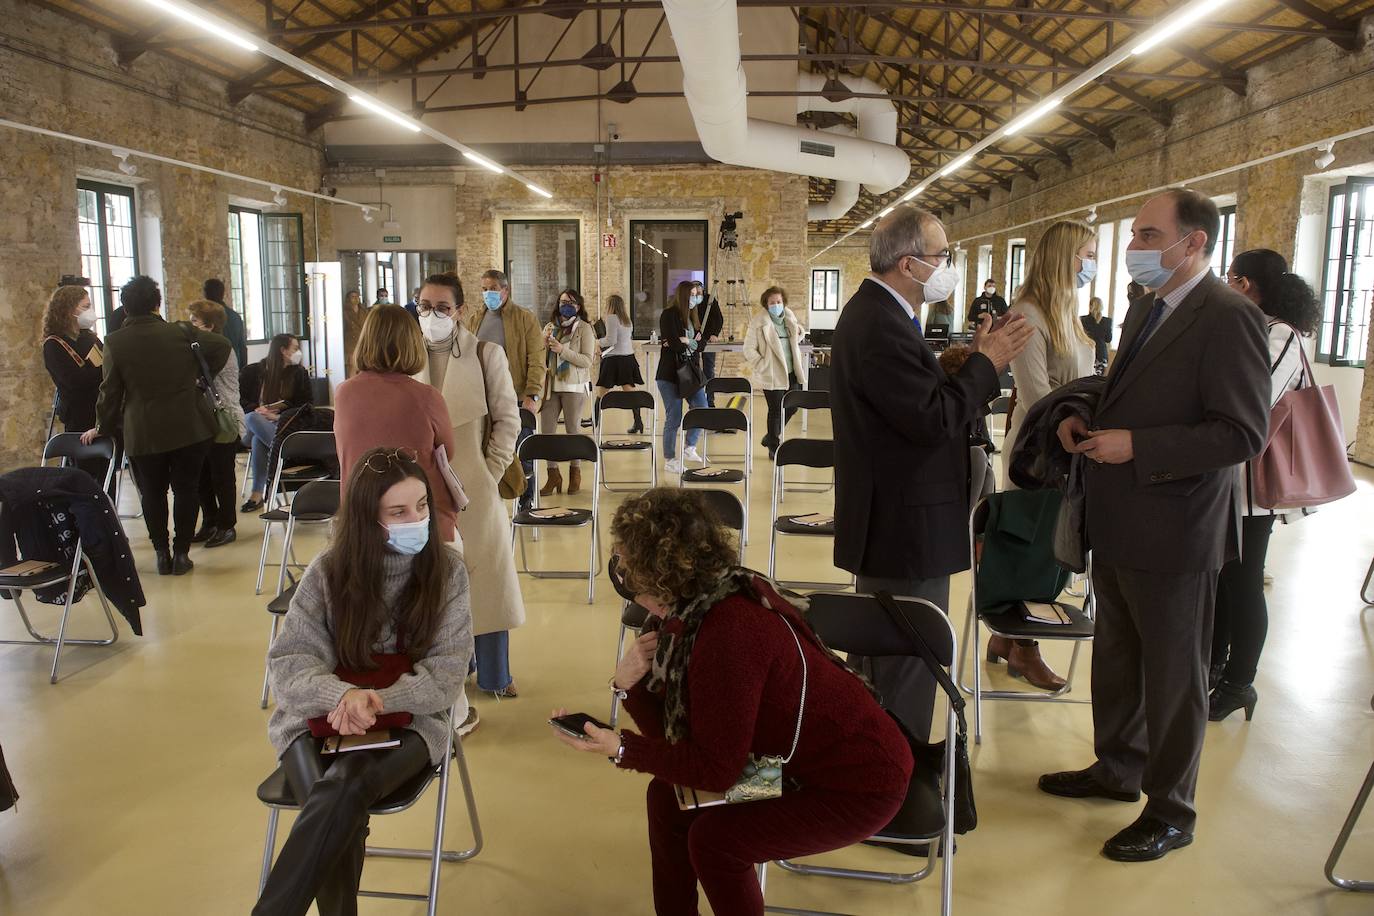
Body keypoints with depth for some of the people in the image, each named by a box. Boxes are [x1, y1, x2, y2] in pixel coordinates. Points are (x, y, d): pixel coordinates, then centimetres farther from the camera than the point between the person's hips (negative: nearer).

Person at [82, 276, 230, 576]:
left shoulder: (114, 343, -5)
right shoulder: (181, 333, -3)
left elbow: (110, 391, -1)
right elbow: (222, 346, 3)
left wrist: (102, 428, 12)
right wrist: (202, 376, 14)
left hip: (143, 432, 0)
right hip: (189, 426, 0)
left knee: (152, 493, 13)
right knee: (186, 488, 8)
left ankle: (162, 554, 15)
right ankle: (181, 553, 10)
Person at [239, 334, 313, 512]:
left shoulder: (299, 374, 10)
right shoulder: (252, 371, 9)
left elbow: (308, 405, 2)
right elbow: (237, 399, 8)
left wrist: (281, 415, -12)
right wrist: (256, 409, -14)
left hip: (283, 427, -1)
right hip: (247, 428, 1)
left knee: (258, 440, -36)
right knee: (253, 418, -38)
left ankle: (257, 494, -36)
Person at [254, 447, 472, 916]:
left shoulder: (448, 571, -2)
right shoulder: (328, 571, -1)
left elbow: (447, 671, -6)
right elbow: (287, 662, -5)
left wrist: (378, 701, -23)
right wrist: (342, 694, -26)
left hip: (409, 719, -1)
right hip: (322, 716, 1)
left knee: (343, 791, -32)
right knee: (340, 820, -28)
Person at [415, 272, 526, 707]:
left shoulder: (486, 355, -2)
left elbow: (508, 420, 1)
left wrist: (490, 471, -4)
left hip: (473, 485, -2)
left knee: (486, 577, 6)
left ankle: (493, 673, 21)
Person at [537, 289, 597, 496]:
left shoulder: (584, 328, -2)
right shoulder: (550, 326, 12)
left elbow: (587, 360, -10)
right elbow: (540, 357, 13)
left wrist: (562, 350, -18)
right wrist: (545, 342, -7)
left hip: (574, 386, -4)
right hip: (550, 385, 4)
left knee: (573, 430, 4)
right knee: (546, 430, 2)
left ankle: (575, 472, 19)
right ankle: (553, 474, 13)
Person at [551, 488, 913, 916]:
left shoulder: (729, 633, -32)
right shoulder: (689, 610, -5)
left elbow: (715, 767, -25)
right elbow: (675, 732, -2)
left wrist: (621, 749, -24)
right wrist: (630, 683, -17)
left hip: (860, 778, -8)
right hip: (796, 758, 8)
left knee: (714, 838, -17)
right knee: (669, 796, 1)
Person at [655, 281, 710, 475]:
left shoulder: (692, 316, 14)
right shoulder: (669, 315, -8)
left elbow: (700, 342, 7)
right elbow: (672, 343, -19)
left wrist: (685, 341, -11)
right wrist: (692, 341, -3)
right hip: (670, 374, -7)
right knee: (674, 419, -2)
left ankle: (690, 449, 19)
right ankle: (669, 460, 11)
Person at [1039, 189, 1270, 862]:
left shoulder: (1228, 317, -17)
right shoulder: (1146, 308, 11)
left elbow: (1243, 432, -22)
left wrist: (1135, 446, -25)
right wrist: (1086, 419, 2)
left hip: (1173, 531, -9)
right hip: (1117, 523, 9)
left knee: (1173, 675, 7)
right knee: (1115, 655, 21)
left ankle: (1171, 812, 24)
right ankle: (1118, 768, 41)